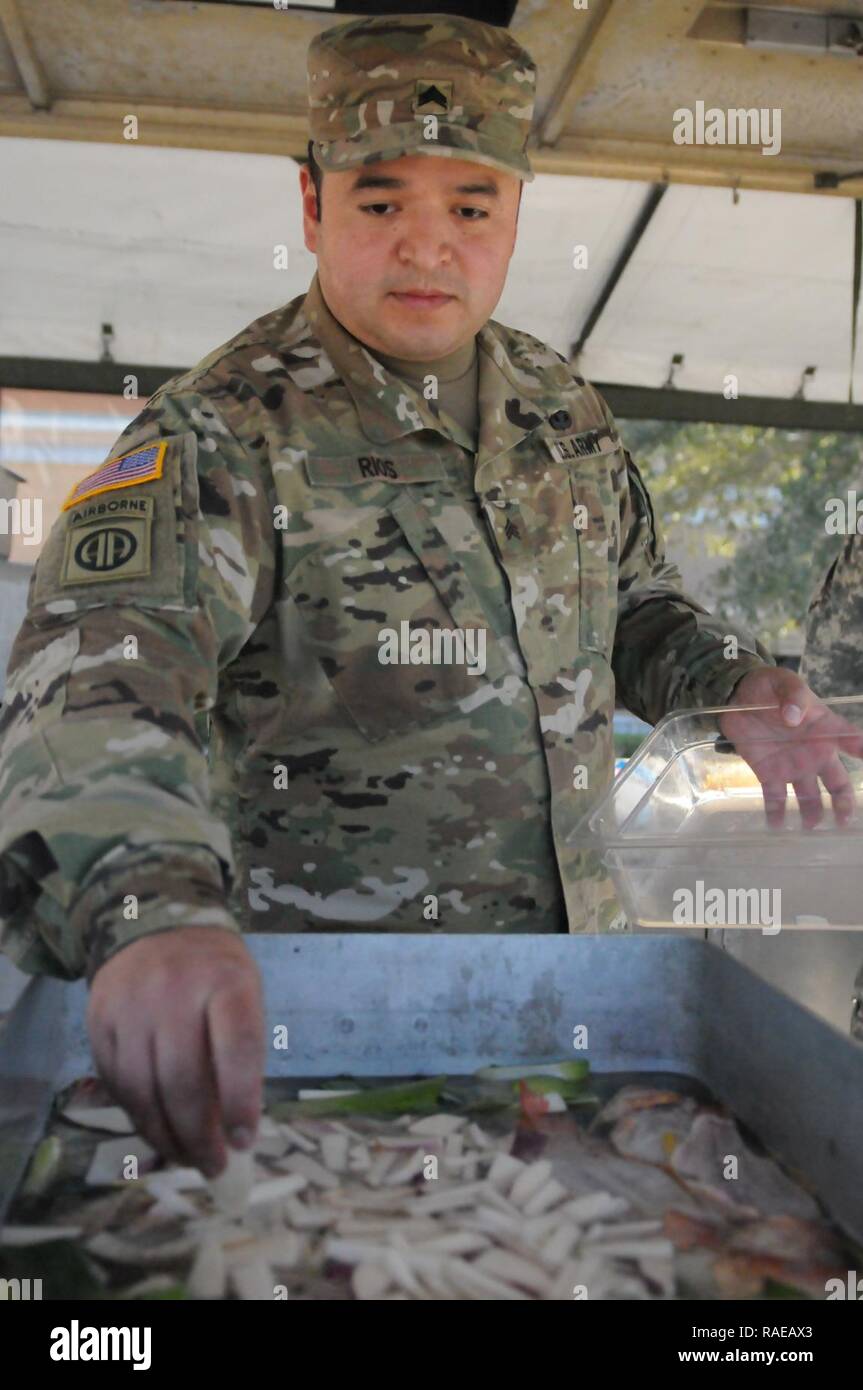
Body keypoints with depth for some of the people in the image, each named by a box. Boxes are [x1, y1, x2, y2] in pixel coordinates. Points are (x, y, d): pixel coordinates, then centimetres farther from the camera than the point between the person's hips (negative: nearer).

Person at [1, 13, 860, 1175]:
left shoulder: (564, 411, 1)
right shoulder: (220, 439, -20)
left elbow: (630, 598, 15)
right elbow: (98, 680, -36)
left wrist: (730, 679, -5)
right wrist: (153, 910, -55)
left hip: (568, 939, 6)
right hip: (310, 987, -5)